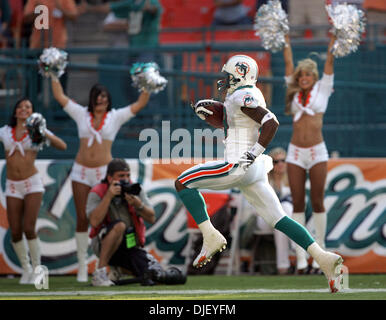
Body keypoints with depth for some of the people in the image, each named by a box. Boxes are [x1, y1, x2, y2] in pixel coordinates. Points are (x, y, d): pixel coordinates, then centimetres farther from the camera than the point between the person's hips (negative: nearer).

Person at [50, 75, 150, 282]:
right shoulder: (82, 114, 10)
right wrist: (54, 76, 9)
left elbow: (140, 104, 2)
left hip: (104, 172, -2)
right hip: (81, 172, 2)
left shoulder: (115, 117, 6)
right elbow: (60, 97, 11)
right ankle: (82, 265, 7)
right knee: (82, 218, 1)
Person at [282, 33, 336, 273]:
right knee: (298, 203, 0)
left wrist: (333, 41, -4)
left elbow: (329, 64, 2)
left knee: (317, 202, 0)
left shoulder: (322, 90, 7)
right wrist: (286, 42, 14)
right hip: (295, 153, 2)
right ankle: (300, 255, 0)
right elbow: (289, 64, 14)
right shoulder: (295, 92, 12)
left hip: (317, 152, -2)